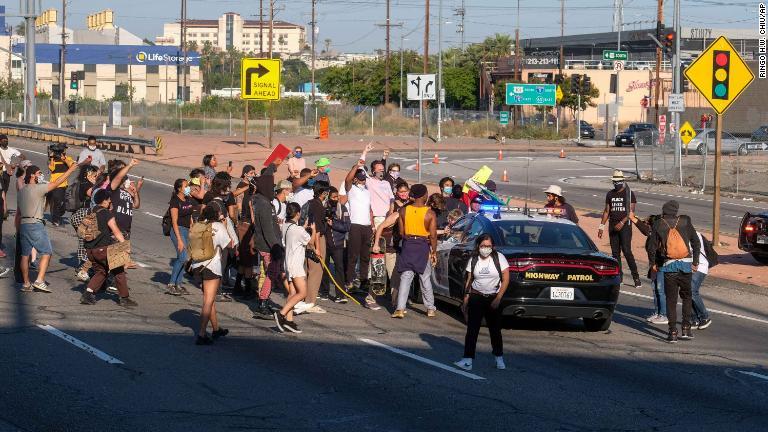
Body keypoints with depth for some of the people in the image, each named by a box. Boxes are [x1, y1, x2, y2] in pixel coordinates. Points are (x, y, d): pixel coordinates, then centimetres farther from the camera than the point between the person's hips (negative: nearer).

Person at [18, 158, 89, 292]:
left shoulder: (21, 191, 15)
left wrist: (19, 229, 21)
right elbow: (56, 183, -12)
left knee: (25, 254, 8)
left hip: (23, 224, 8)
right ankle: (40, 281, -14)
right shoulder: (37, 188, -10)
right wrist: (70, 170, -6)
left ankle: (26, 283, 8)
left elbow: (18, 212, 17)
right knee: (46, 252, -3)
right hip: (35, 224, -8)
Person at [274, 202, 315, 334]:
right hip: (296, 264, -9)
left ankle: (289, 320, 3)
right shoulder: (298, 230, -17)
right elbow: (310, 240, -2)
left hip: (289, 263, 9)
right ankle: (281, 313, -17)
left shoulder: (284, 227, 7)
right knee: (302, 293, -8)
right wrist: (313, 230, 14)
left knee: (293, 292, 8)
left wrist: (304, 228, 31)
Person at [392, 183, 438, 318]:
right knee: (425, 278, 11)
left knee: (405, 277, 1)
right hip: (423, 247, -1)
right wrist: (434, 252, 0)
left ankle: (400, 308, -9)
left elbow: (401, 232, 1)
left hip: (408, 246, 1)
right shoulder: (430, 213, -10)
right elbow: (433, 235, -10)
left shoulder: (404, 211, -3)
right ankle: (430, 308, 19)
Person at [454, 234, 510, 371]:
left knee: (495, 329, 8)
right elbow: (469, 281, 7)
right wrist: (465, 301, 5)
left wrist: (498, 298, -12)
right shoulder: (473, 260, 1)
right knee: (472, 329, -6)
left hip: (493, 298, -1)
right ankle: (467, 361, -11)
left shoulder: (499, 258, -7)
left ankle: (499, 359, 25)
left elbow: (506, 279, -6)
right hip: (476, 297, 1)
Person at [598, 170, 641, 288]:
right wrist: (601, 226, 12)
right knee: (615, 252, 5)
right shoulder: (610, 194, 13)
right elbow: (607, 211, 18)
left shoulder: (629, 194, -4)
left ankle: (636, 277, -8)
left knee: (627, 251, -13)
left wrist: (622, 223, -19)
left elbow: (631, 211, -9)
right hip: (612, 225, 5)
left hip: (625, 226, -5)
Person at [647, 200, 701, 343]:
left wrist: (653, 263, 16)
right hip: (686, 263, 1)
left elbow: (652, 247, 0)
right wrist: (695, 262, 10)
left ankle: (673, 332, 0)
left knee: (671, 299, 4)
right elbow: (696, 242, 3)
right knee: (686, 296, 15)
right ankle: (686, 329, 9)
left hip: (669, 265, -1)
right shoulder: (685, 221, 4)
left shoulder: (658, 225, 1)